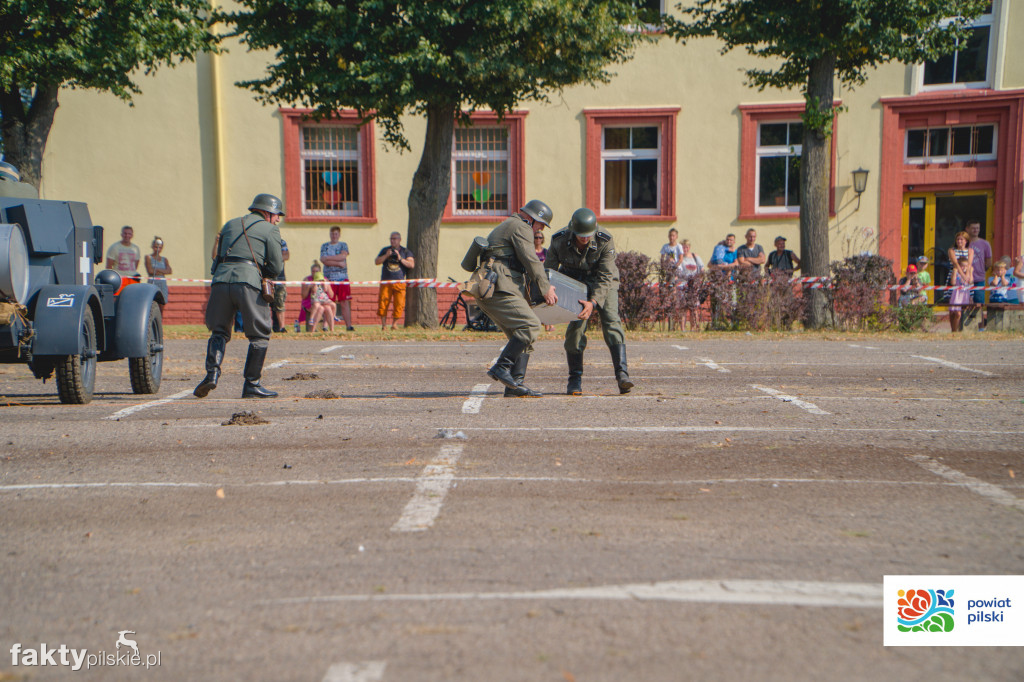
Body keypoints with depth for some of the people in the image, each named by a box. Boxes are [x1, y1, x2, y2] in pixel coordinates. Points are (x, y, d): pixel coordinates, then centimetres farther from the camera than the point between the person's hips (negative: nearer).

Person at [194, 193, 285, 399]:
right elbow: (276, 268, 5)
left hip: (221, 280, 5)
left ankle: (212, 373, -2)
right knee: (259, 335, 7)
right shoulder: (270, 230, 11)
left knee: (219, 331, 18)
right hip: (248, 283, -4)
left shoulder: (230, 224, 27)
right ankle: (251, 385, 6)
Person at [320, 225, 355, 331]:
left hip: (343, 278, 1)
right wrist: (339, 263, -9)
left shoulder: (343, 245, 13)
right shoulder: (324, 246, 10)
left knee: (345, 302, -3)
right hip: (329, 278, -1)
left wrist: (329, 258, -8)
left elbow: (343, 256, -7)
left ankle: (349, 326, -5)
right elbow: (324, 260, -5)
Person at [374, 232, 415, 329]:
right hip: (386, 282, 1)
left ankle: (394, 324, 8)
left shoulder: (406, 252, 10)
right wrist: (386, 255, -7)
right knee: (382, 303, -6)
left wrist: (400, 259, -12)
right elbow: (376, 262, 7)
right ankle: (383, 325, 2)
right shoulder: (385, 250, 15)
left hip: (399, 282, -1)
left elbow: (411, 265, -2)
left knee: (399, 305, -6)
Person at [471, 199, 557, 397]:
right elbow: (530, 260, -9)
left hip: (486, 291, 11)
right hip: (500, 288, -10)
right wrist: (545, 287, -3)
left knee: (521, 336, 9)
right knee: (530, 325, -16)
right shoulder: (521, 228, 0)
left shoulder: (505, 226, 33)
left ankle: (515, 384, 3)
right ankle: (501, 368, -17)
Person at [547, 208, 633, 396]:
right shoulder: (559, 240, -23)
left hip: (604, 282, -1)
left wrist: (593, 302, -38)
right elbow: (549, 270, -11)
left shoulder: (605, 241, -27)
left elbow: (605, 276, -26)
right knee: (576, 325, -13)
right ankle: (575, 380, -2)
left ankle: (622, 375, -23)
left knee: (611, 321, -18)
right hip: (575, 281, 1)